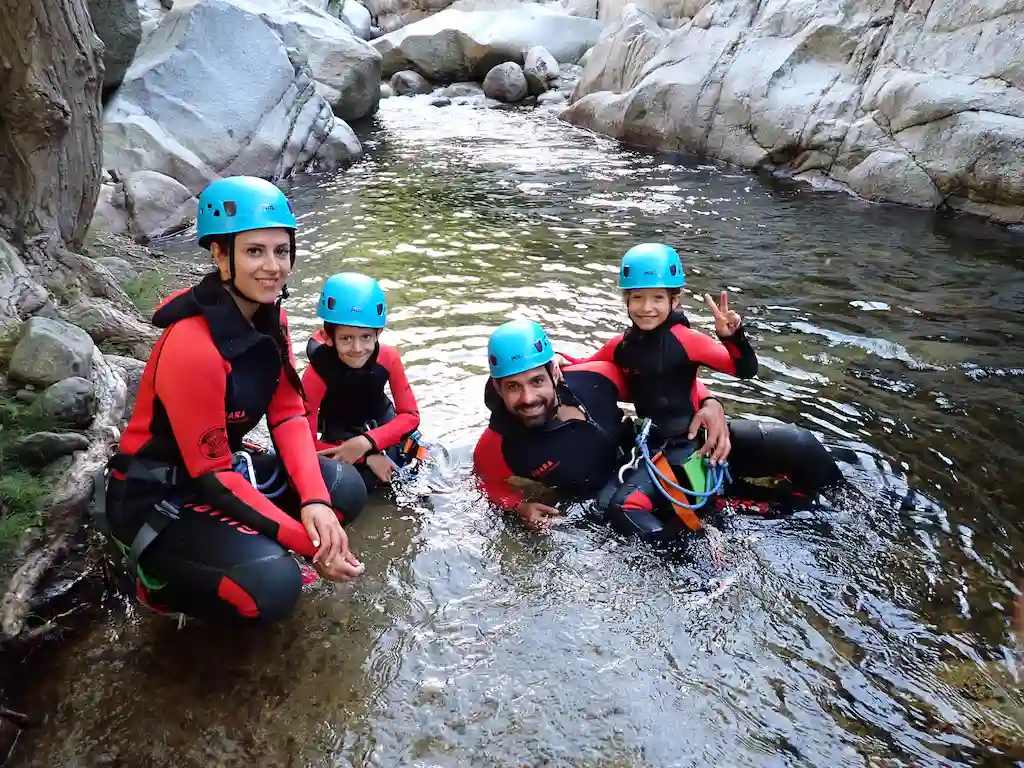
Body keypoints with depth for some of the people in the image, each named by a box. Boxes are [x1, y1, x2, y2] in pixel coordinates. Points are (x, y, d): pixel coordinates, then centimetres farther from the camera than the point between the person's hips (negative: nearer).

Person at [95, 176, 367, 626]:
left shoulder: (270, 318, -4)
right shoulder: (191, 346, -29)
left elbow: (288, 414, -2)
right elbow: (212, 475, -25)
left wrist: (315, 501, -18)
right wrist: (308, 543, -23)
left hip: (223, 468, 8)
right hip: (157, 496, -8)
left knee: (345, 489, -6)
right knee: (273, 584, -26)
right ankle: (161, 579, 3)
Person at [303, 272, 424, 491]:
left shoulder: (388, 357, -22)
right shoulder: (317, 373, -29)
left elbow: (410, 415, -19)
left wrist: (366, 443, -34)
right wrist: (367, 456, -32)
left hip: (380, 424, 3)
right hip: (339, 437, -3)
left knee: (409, 446, -22)